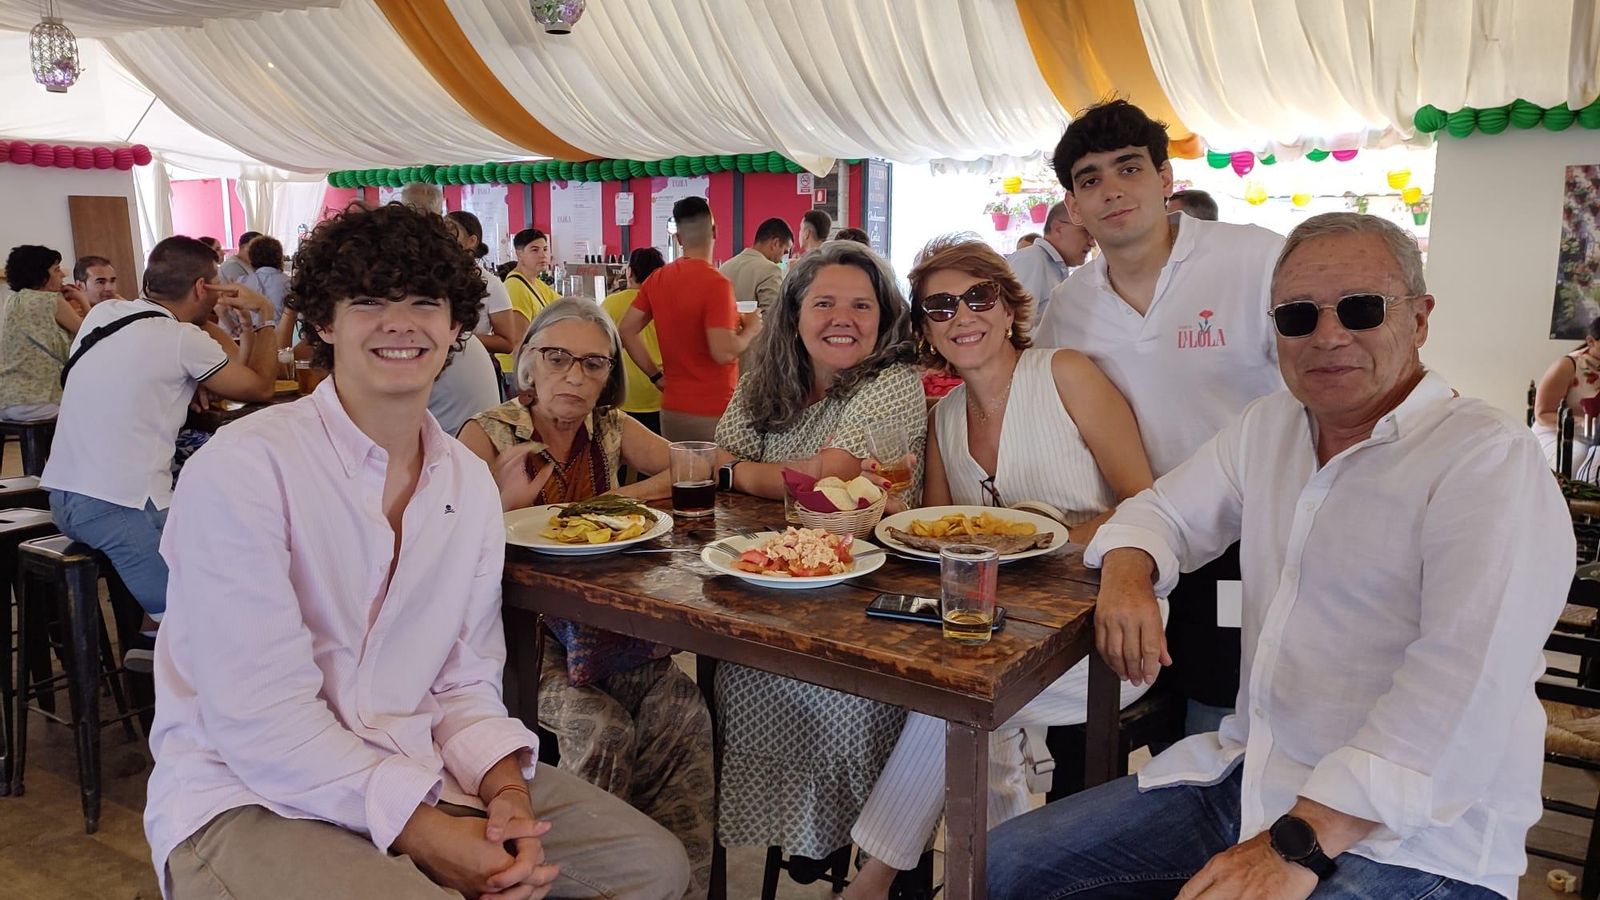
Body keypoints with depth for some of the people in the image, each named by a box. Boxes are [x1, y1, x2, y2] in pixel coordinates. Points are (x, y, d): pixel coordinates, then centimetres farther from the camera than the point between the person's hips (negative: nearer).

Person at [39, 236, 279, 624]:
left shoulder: (102, 312, 12)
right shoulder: (185, 340, -9)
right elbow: (261, 386, 6)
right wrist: (264, 316, 13)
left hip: (61, 495, 9)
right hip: (120, 507, -9)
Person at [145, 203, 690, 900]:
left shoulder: (471, 483, 4)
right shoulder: (243, 468, -16)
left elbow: (465, 681, 5)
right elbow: (260, 718, -19)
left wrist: (507, 792, -13)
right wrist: (427, 835, -22)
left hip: (410, 772, 6)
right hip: (249, 803, -5)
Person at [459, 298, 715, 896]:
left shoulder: (610, 427, 6)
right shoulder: (488, 435, -6)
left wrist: (625, 498, -10)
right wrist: (502, 504, -33)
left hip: (599, 622, 4)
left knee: (682, 710, -21)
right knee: (601, 727, -28)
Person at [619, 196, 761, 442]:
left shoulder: (657, 279, 3)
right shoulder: (716, 283, -16)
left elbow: (626, 331, 7)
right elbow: (723, 352, -23)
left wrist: (656, 375, 10)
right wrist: (750, 329, -4)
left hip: (672, 409, 7)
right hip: (713, 413, -6)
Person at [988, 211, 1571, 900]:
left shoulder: (1491, 463, -14)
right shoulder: (1269, 425, 10)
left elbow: (1465, 684, -24)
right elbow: (1164, 511, 19)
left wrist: (1298, 844, -29)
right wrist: (1126, 573, -6)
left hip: (1405, 838, -6)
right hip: (1245, 776, 7)